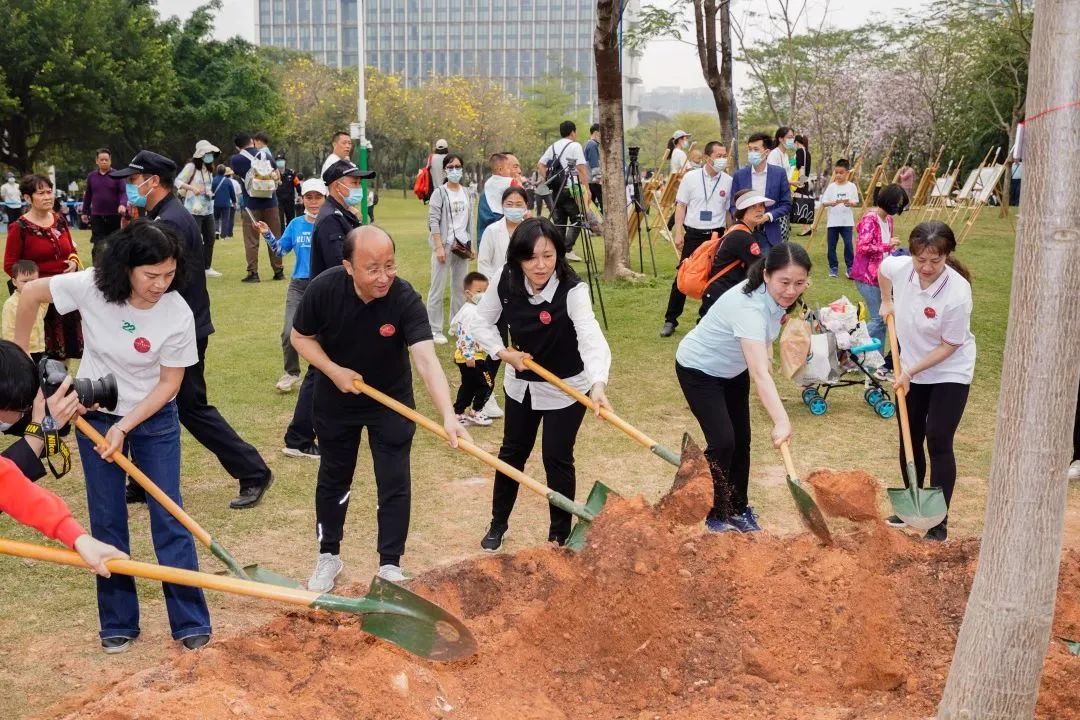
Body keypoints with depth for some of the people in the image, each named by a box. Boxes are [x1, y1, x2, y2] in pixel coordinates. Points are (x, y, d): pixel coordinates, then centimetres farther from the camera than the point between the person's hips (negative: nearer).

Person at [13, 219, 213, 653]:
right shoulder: (90, 287, -23)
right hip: (96, 414, 1)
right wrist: (19, 355, 1)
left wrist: (126, 427, -19)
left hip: (154, 419, -1)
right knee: (107, 519, 6)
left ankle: (191, 622, 8)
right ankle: (118, 623, 19)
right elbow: (31, 293, -6)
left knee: (168, 516, -2)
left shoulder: (178, 315, -25)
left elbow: (168, 383, -15)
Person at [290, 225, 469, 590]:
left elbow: (427, 360, -41)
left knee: (394, 483, 1)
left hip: (391, 399, -1)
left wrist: (448, 416, -54)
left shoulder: (405, 299, -30)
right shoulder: (324, 289, -26)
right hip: (336, 399, 2)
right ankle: (329, 556, 35)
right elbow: (301, 337, -8)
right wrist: (334, 371, -23)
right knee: (333, 477, 16)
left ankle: (390, 564, 18)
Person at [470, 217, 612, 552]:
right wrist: (504, 353, -17)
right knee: (512, 451, 17)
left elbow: (591, 338, -46)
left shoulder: (572, 290, -31)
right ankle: (498, 523, 37)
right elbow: (482, 322, 0)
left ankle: (560, 535, 22)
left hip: (565, 388, -4)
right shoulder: (507, 282, -17)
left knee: (557, 459, 1)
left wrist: (598, 384, -62)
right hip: (520, 384, 4)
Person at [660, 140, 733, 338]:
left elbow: (729, 211, 7)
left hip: (716, 234, 2)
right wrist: (678, 233, -5)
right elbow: (681, 206, 1)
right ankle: (670, 320, 9)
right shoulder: (691, 177, -2)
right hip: (693, 234, -1)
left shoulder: (728, 181, 1)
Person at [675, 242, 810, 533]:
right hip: (699, 369, -8)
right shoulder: (749, 307, -41)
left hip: (733, 368, 8)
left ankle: (738, 509, 26)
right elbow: (759, 374, -51)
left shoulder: (776, 295, -16)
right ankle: (716, 516, 5)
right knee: (722, 442, -13)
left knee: (742, 439, 9)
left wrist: (765, 353, -6)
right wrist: (780, 421, -60)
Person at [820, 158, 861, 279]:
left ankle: (850, 267, 2)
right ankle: (833, 267, 18)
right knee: (831, 245, 5)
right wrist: (830, 203, -22)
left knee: (848, 244, -9)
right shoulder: (831, 187, 3)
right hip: (833, 221, 2)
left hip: (847, 221, -2)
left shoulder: (851, 186, 2)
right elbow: (823, 203, -1)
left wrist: (850, 203, -22)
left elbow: (856, 203, 0)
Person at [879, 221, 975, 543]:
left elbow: (949, 346, -20)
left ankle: (939, 522, 0)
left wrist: (911, 372, -20)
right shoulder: (898, 267, -17)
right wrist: (887, 302, 11)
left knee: (938, 441, -10)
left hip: (950, 372, -5)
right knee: (910, 440, 13)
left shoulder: (957, 293, -30)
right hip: (911, 369, 5)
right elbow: (881, 268, 10)